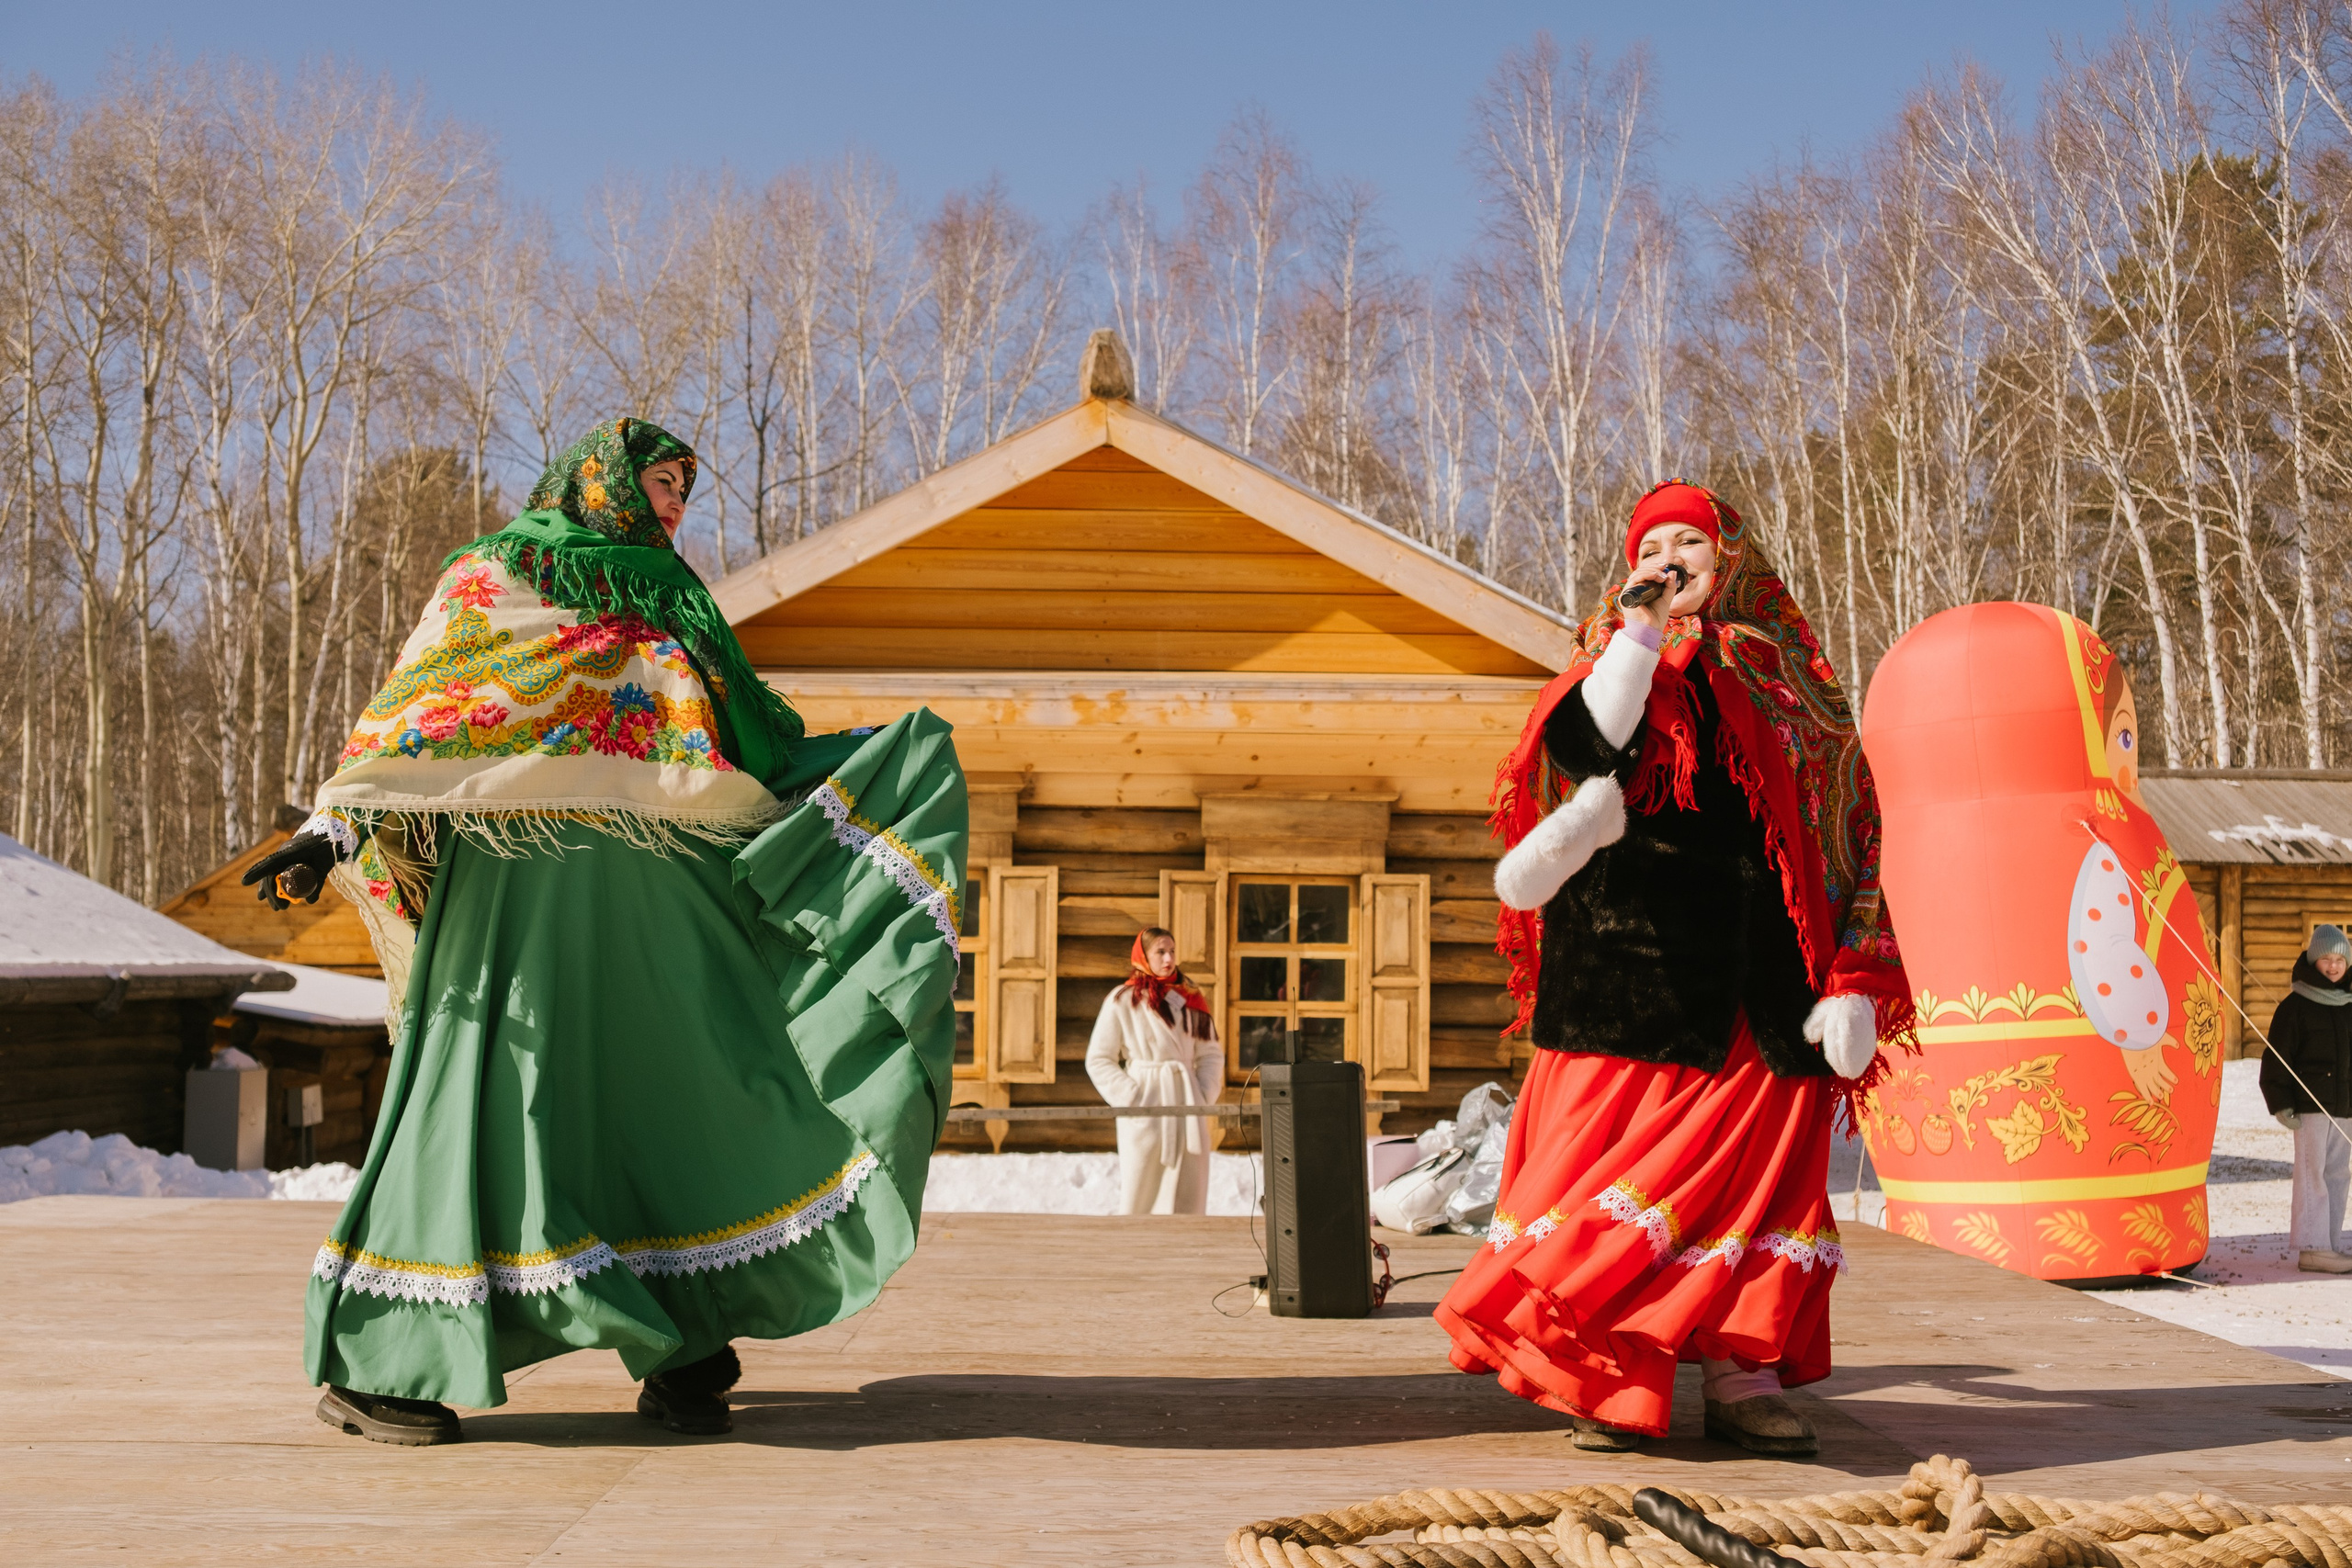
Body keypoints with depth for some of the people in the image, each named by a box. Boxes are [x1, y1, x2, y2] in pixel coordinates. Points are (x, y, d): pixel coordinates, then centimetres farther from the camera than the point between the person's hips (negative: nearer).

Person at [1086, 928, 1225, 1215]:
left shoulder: (1190, 999, 12)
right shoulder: (1122, 1000, 2)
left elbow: (1211, 1054, 16)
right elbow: (1098, 1060, 1)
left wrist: (1205, 1096, 1)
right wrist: (1131, 1098, -9)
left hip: (1186, 1105, 4)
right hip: (1147, 1108, -4)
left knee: (1188, 1190, 0)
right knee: (1140, 1193, -6)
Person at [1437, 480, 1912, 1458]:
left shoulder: (1789, 674, 15)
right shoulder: (1625, 652, 12)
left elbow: (1846, 827, 12)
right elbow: (1587, 747, -12)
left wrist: (1851, 974, 3)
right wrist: (1645, 629, -12)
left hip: (1761, 958, 2)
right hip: (1638, 949, -2)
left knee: (1761, 1152, -1)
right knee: (1621, 1145, -6)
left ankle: (1743, 1373, 5)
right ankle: (1594, 1374, -2)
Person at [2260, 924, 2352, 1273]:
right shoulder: (2296, 1005, -5)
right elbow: (2277, 1057, -7)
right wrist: (2282, 1103, -13)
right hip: (2311, 1104, -7)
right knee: (2312, 1173, -9)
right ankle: (2311, 1248, -9)